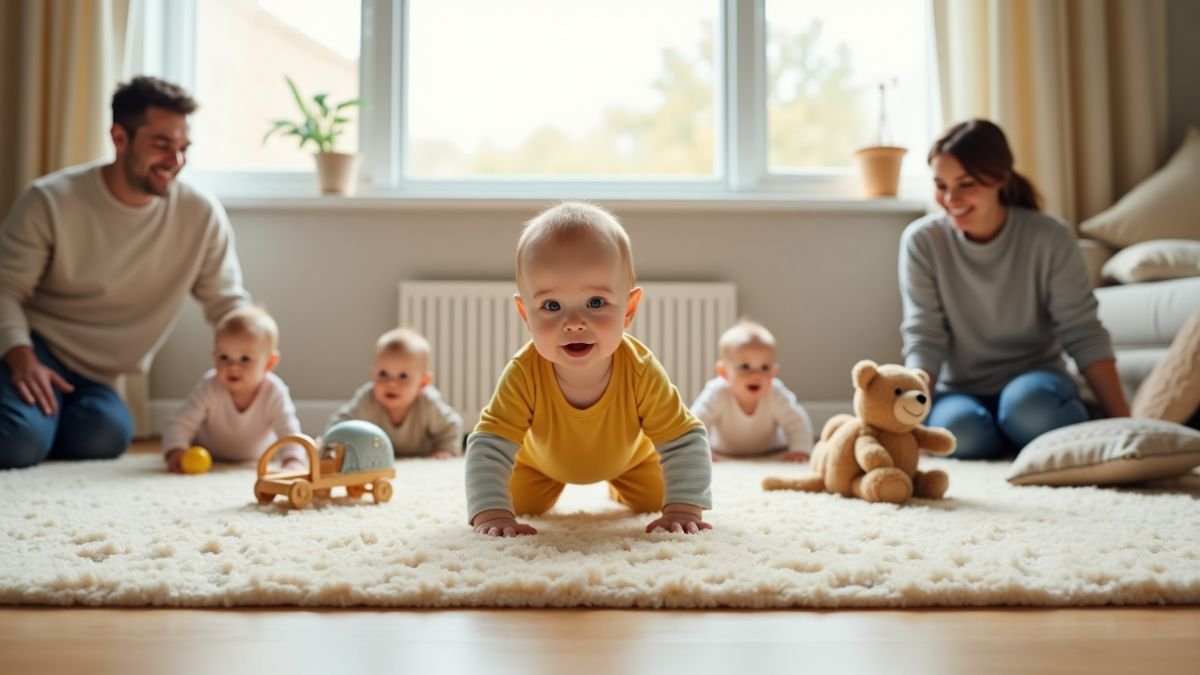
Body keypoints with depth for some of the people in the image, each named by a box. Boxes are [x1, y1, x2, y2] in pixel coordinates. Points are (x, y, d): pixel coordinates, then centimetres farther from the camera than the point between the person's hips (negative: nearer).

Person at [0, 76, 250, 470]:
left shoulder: (202, 216, -10)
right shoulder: (50, 201, -14)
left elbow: (227, 304, -3)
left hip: (94, 377, 3)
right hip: (34, 347, -3)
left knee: (107, 437, -26)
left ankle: (39, 427, 6)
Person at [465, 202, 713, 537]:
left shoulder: (641, 371, -42)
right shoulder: (524, 374, -43)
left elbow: (685, 442, -35)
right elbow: (489, 446, -40)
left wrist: (684, 510, -44)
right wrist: (491, 514, -51)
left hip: (628, 455, 0)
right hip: (543, 459, 0)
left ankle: (619, 484, 39)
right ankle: (553, 484, 35)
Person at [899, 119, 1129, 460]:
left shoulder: (1049, 238, -10)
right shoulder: (922, 242, -9)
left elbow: (1083, 333, -9)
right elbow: (923, 339, -11)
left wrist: (1123, 423, -15)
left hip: (1035, 384, -1)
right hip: (959, 392, 1)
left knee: (1028, 402, -35)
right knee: (960, 431, -33)